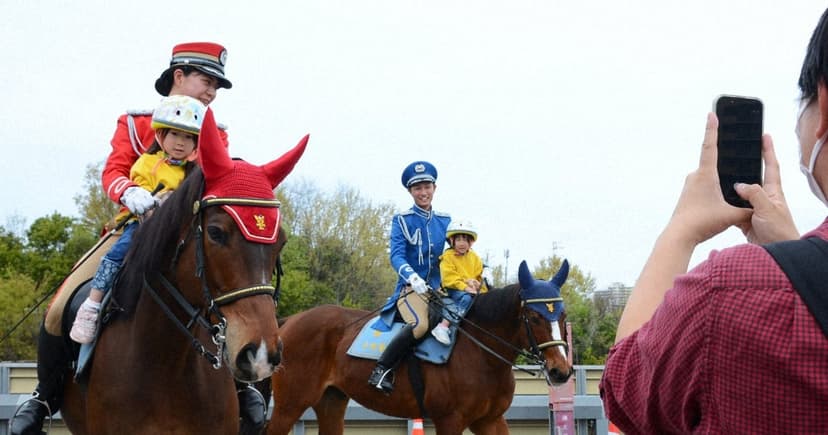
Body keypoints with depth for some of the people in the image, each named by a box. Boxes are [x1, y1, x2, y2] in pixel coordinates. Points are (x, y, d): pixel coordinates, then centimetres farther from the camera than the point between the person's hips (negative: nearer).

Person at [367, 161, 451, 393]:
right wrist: (412, 277, -29)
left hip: (439, 288, 5)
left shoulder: (445, 221, 15)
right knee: (421, 323, -34)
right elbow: (396, 255, -9)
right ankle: (382, 369, -25)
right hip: (410, 288, -5)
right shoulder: (402, 221, 3)